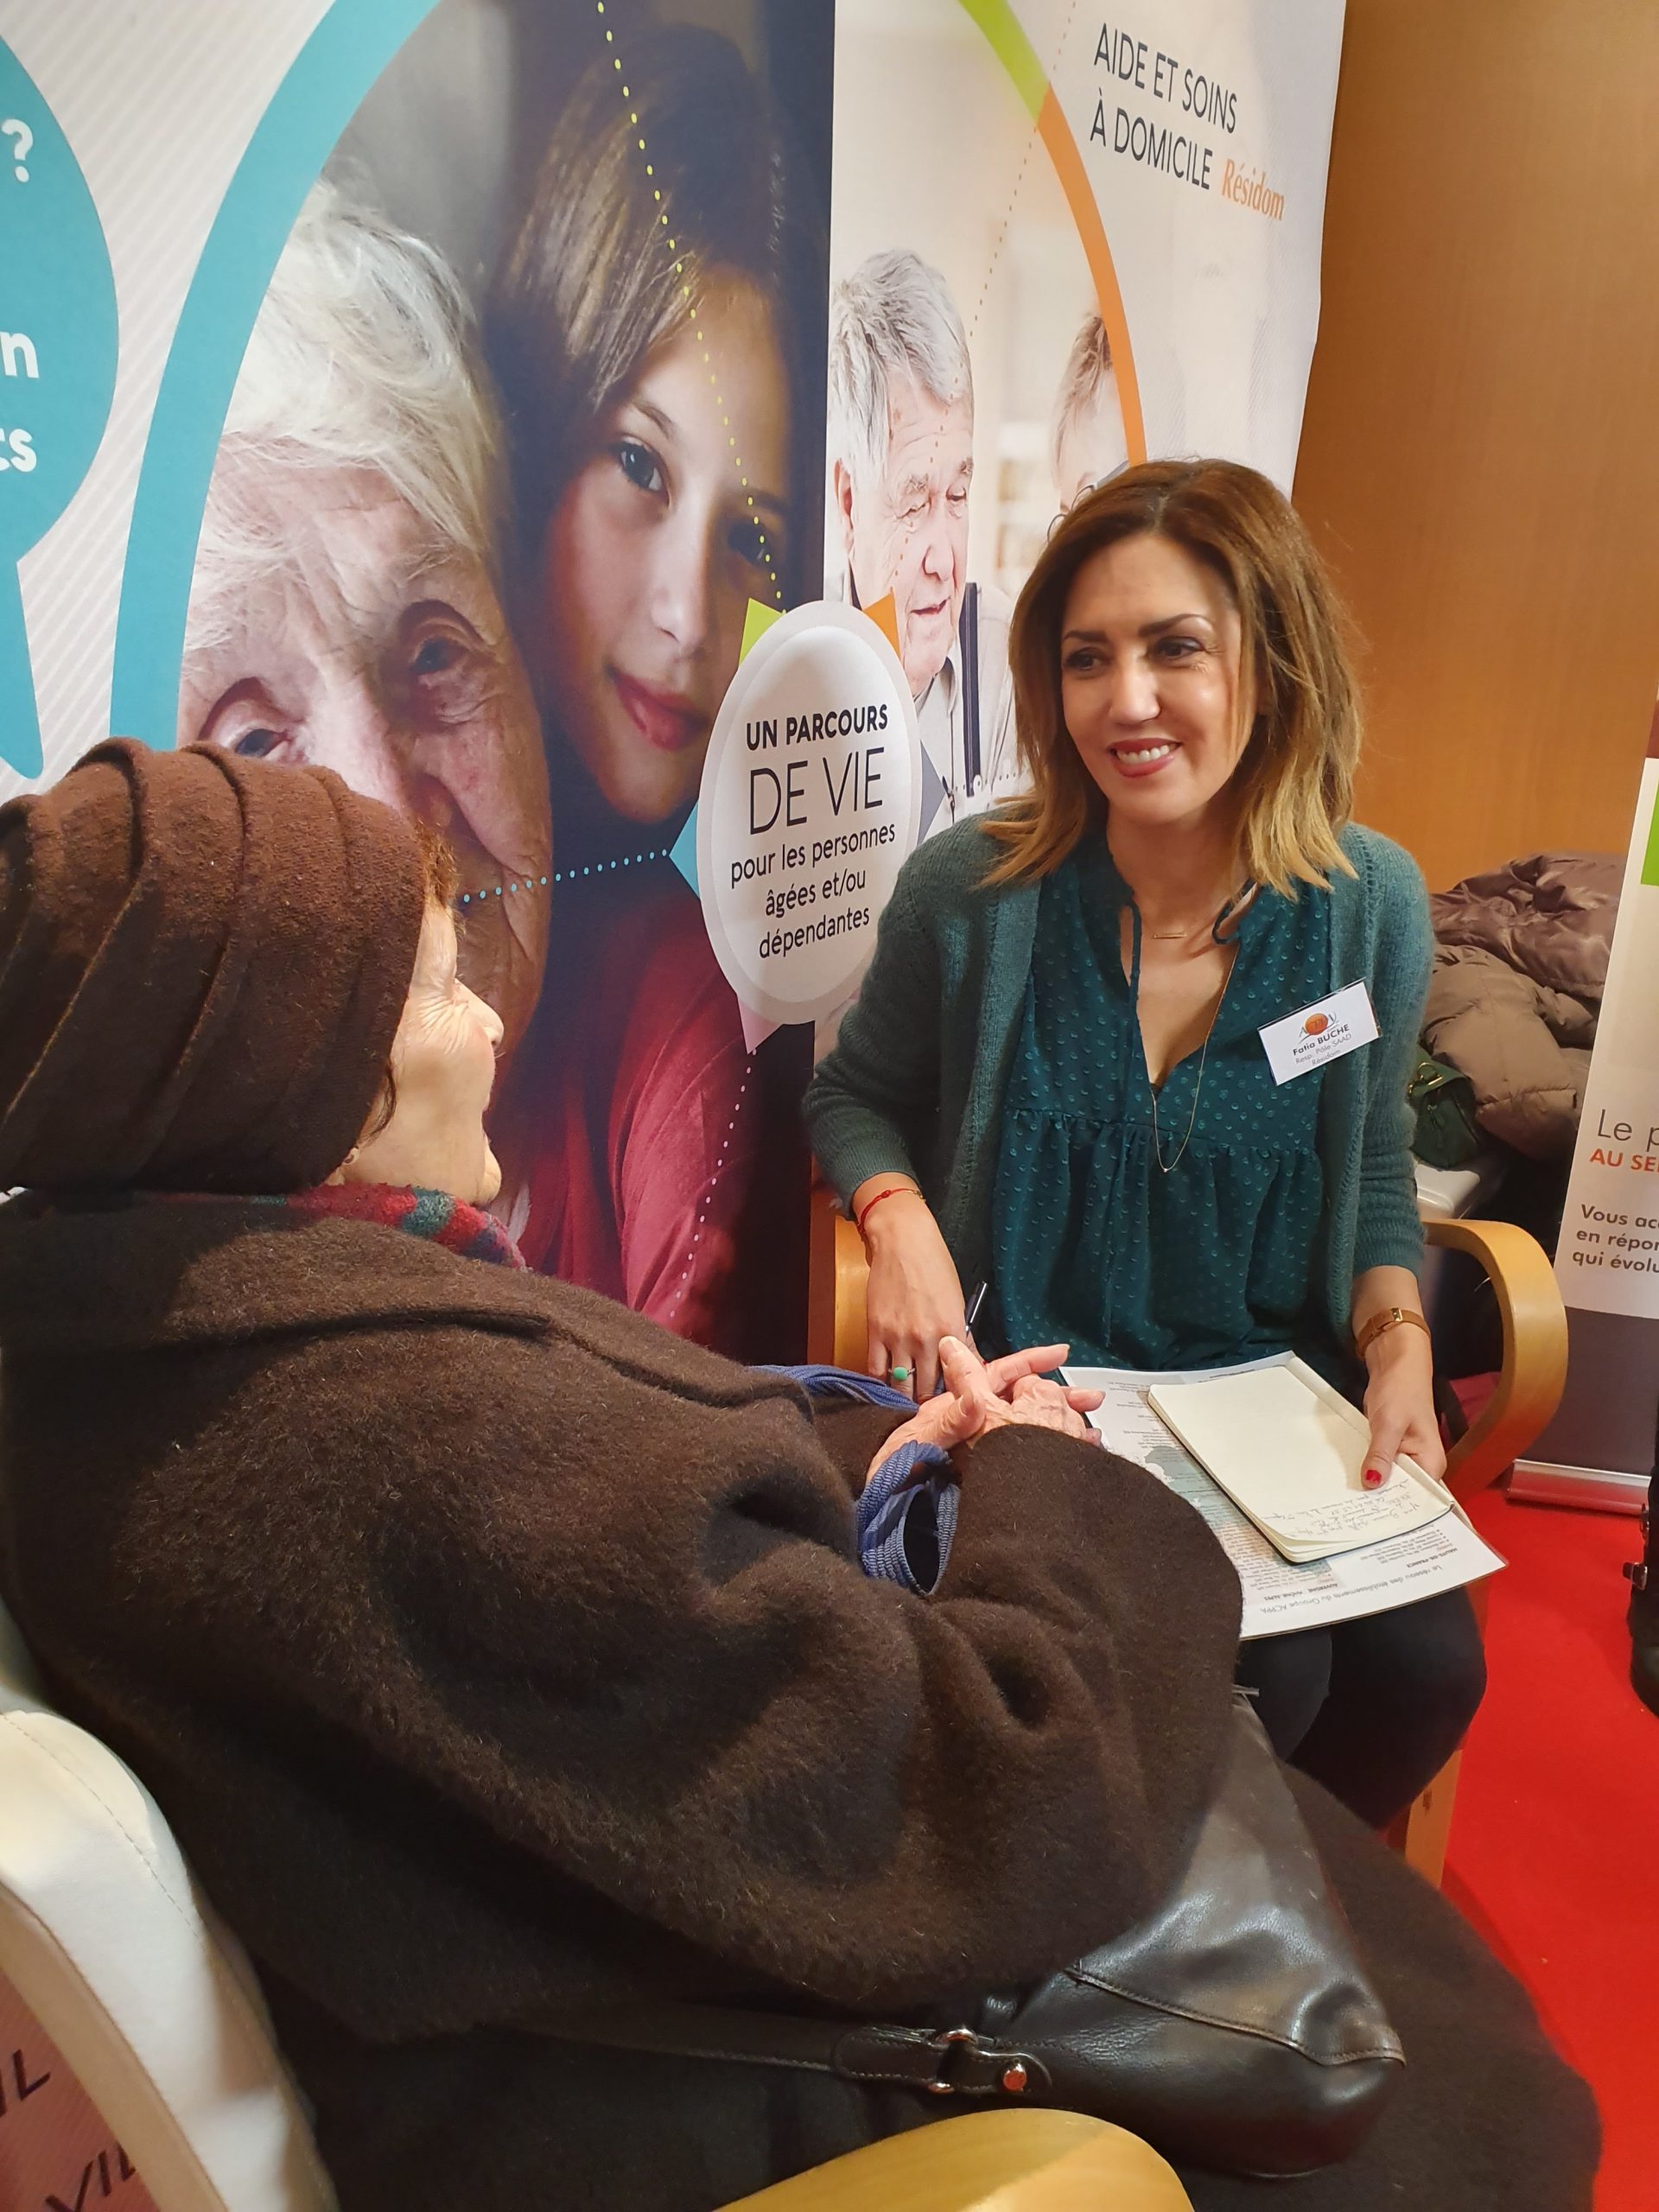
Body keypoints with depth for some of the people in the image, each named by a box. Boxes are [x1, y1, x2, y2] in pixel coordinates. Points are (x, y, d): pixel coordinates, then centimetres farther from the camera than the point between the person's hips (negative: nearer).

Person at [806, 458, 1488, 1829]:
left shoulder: (1372, 905, -5)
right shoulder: (972, 895, -12)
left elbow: (1373, 1163, 9)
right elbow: (857, 1093, 4)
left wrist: (1399, 1341, -7)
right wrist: (900, 1219, -17)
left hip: (1281, 1389, 4)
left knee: (1426, 1664, -14)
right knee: (1262, 1672, -21)